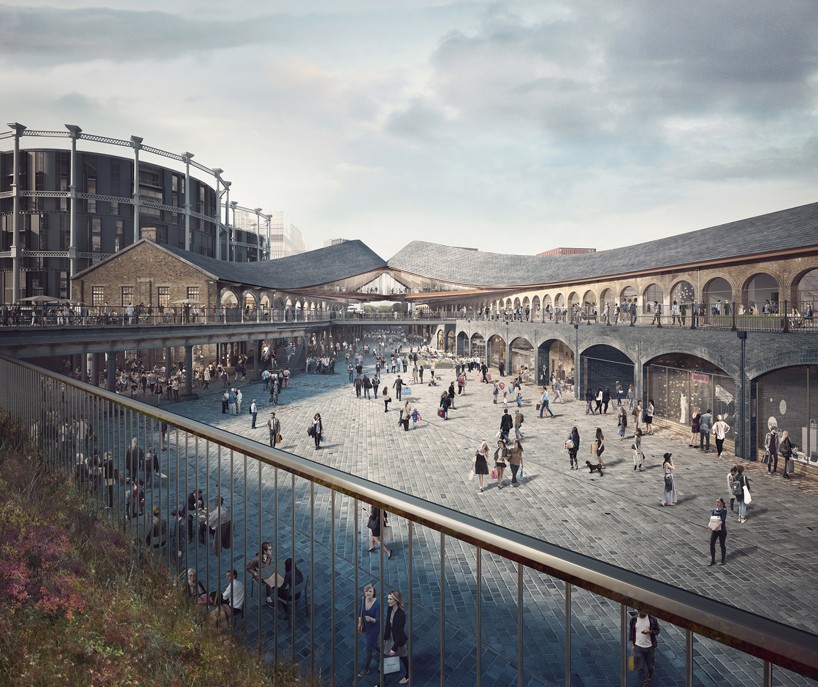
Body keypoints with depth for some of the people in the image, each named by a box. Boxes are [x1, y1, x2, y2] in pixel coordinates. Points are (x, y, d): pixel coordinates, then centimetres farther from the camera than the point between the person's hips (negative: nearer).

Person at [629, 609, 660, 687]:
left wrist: (650, 631, -21)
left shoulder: (652, 619, -9)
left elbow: (657, 631, 0)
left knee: (650, 665, 19)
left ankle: (650, 676, 49)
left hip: (649, 647, 0)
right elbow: (631, 632, 4)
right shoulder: (633, 619, -5)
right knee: (640, 667, 0)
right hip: (638, 646, 0)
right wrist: (632, 644, 1)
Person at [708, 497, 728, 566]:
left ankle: (723, 560, 26)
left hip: (722, 530, -4)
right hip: (714, 530, 4)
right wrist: (710, 526, -21)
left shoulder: (724, 510, -8)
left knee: (722, 545, 8)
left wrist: (718, 526, -35)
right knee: (712, 544, -1)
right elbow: (711, 519, -3)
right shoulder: (713, 510, 6)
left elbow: (723, 519, -21)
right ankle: (712, 560, 9)